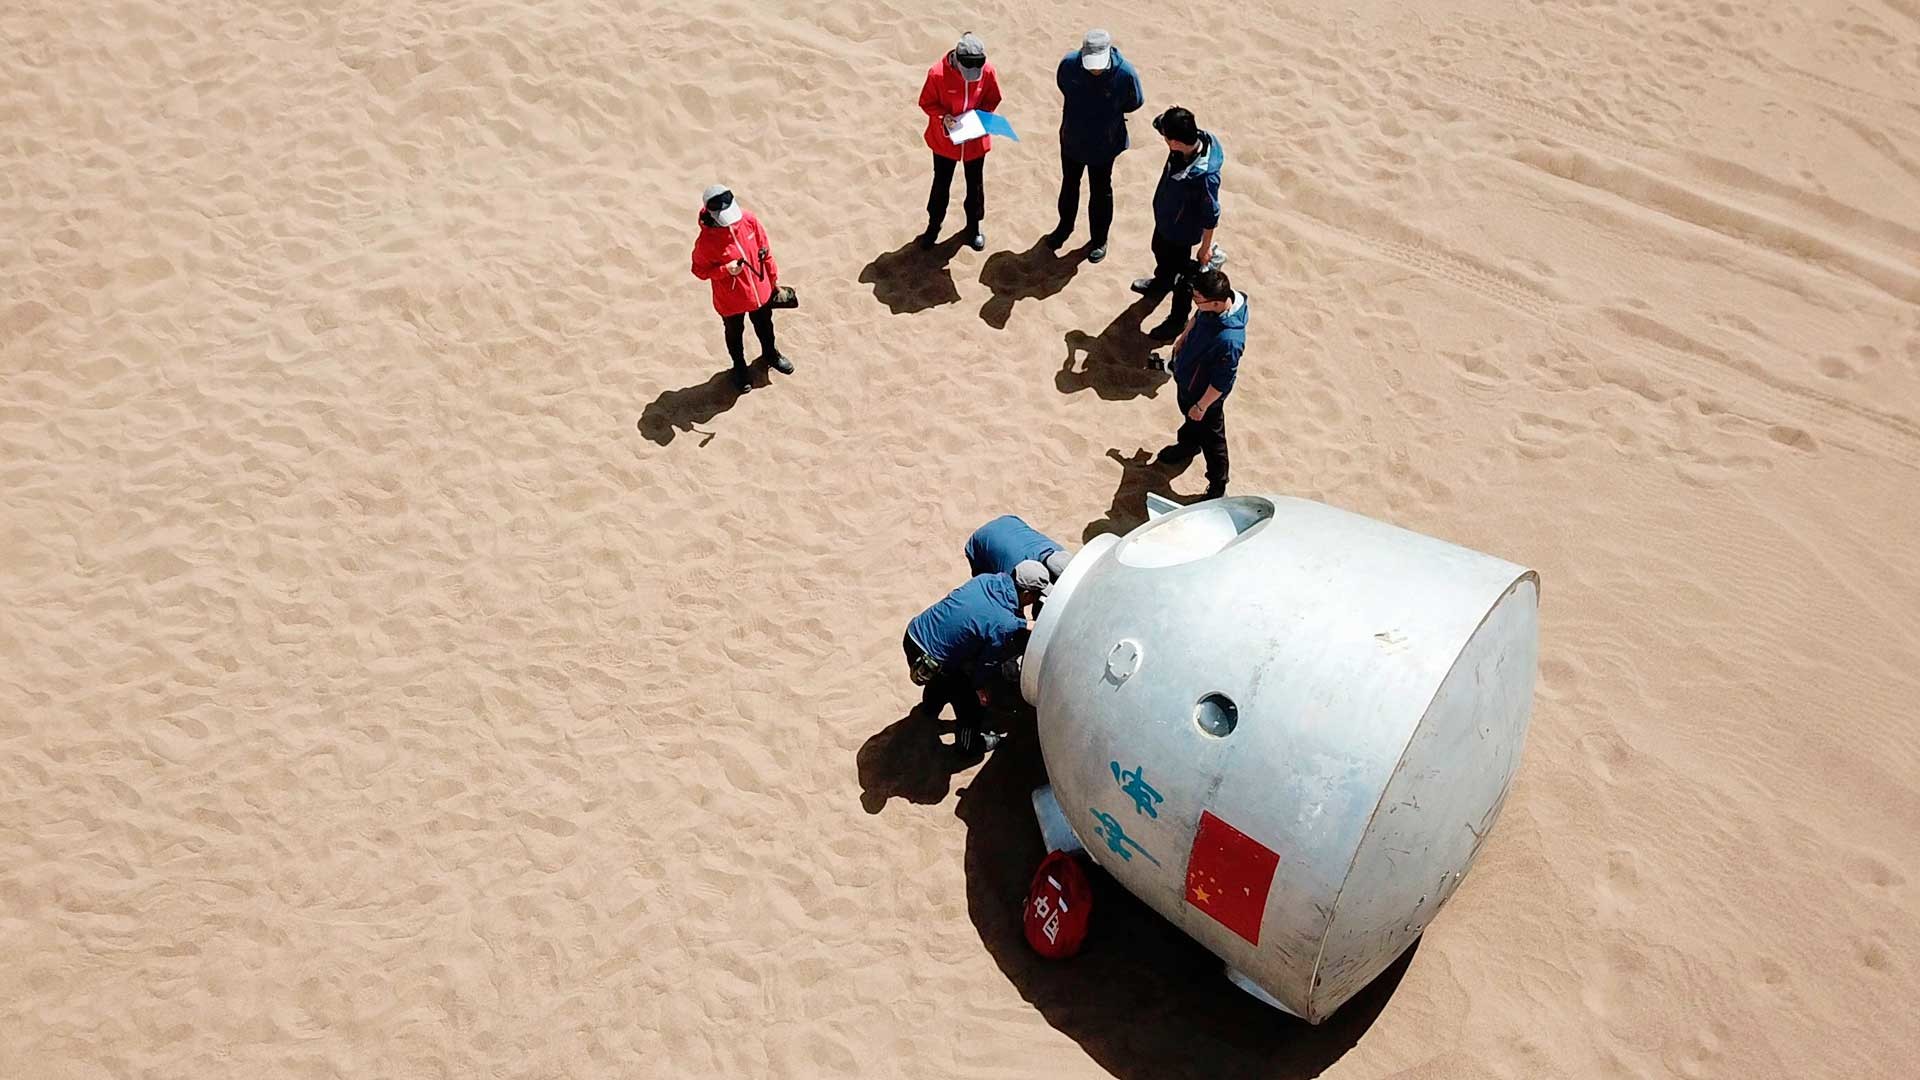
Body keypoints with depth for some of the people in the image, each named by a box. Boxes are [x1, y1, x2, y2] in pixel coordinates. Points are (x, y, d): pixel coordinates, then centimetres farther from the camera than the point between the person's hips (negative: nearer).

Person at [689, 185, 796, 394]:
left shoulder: (748, 219, -19)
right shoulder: (706, 240, -30)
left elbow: (765, 248, -3)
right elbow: (699, 269, -15)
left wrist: (774, 276, 6)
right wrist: (725, 270, -32)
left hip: (760, 289, 4)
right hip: (731, 299, -4)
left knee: (764, 325, 29)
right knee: (735, 334, 24)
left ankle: (771, 355, 59)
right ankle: (739, 368, 51)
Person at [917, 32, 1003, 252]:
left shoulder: (987, 71, -19)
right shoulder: (938, 73, -25)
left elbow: (993, 99, -2)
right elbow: (926, 102, -11)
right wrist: (942, 117, -28)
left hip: (975, 140, 2)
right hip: (944, 139, -1)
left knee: (975, 184, 18)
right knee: (941, 184, 16)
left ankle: (974, 226, 40)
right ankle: (934, 226, 37)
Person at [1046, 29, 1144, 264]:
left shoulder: (1125, 73, -29)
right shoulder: (1069, 64, -24)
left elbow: (1134, 103, -8)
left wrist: (1109, 113, 0)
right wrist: (1080, 111, 3)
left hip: (1103, 145, -2)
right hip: (1071, 139, 3)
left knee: (1100, 192, 16)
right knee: (1069, 184, 25)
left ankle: (1099, 239, 37)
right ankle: (1065, 226, 50)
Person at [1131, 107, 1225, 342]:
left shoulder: (1204, 176, -43)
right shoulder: (1197, 138, -24)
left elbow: (1211, 216, -27)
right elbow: (1158, 123, -4)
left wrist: (1206, 247, -14)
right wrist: (1164, 120, -27)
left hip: (1181, 230, -8)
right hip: (1165, 216, 8)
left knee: (1181, 273, 18)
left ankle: (1178, 320, 45)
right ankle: (1161, 282, 68)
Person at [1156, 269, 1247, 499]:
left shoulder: (1229, 340, -46)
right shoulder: (1221, 299, -23)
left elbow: (1221, 383, -31)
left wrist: (1202, 406, -17)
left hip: (1205, 392, -7)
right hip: (1187, 376, 7)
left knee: (1211, 437, 17)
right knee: (1188, 416, 35)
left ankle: (1217, 485, 42)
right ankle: (1188, 445, 67)